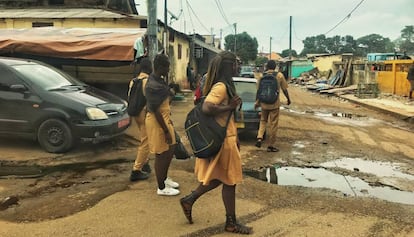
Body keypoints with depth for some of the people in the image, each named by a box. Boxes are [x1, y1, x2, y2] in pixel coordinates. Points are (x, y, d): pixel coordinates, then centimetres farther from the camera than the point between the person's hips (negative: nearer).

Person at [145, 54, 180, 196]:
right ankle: (161, 188, 17)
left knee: (171, 149, 20)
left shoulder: (159, 80, 8)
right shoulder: (153, 85, -23)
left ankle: (164, 178, 38)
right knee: (161, 154, 2)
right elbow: (155, 110, -23)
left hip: (165, 119, 10)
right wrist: (166, 131, -21)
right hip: (157, 122, -10)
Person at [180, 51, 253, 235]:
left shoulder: (225, 85, 12)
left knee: (220, 177, 19)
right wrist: (230, 106, -22)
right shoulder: (220, 87, -20)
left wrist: (234, 138, 20)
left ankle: (189, 200, 28)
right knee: (229, 181, 3)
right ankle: (231, 222, 18)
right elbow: (207, 108, -34)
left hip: (225, 138, 10)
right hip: (222, 140, -10)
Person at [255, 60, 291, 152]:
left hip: (264, 103, 2)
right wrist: (288, 99, 16)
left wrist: (257, 102, 15)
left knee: (263, 121, 21)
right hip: (275, 104, -2)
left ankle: (259, 138, 0)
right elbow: (284, 89, 1)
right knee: (273, 124, 5)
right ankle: (271, 146, 10)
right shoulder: (279, 75, -4)